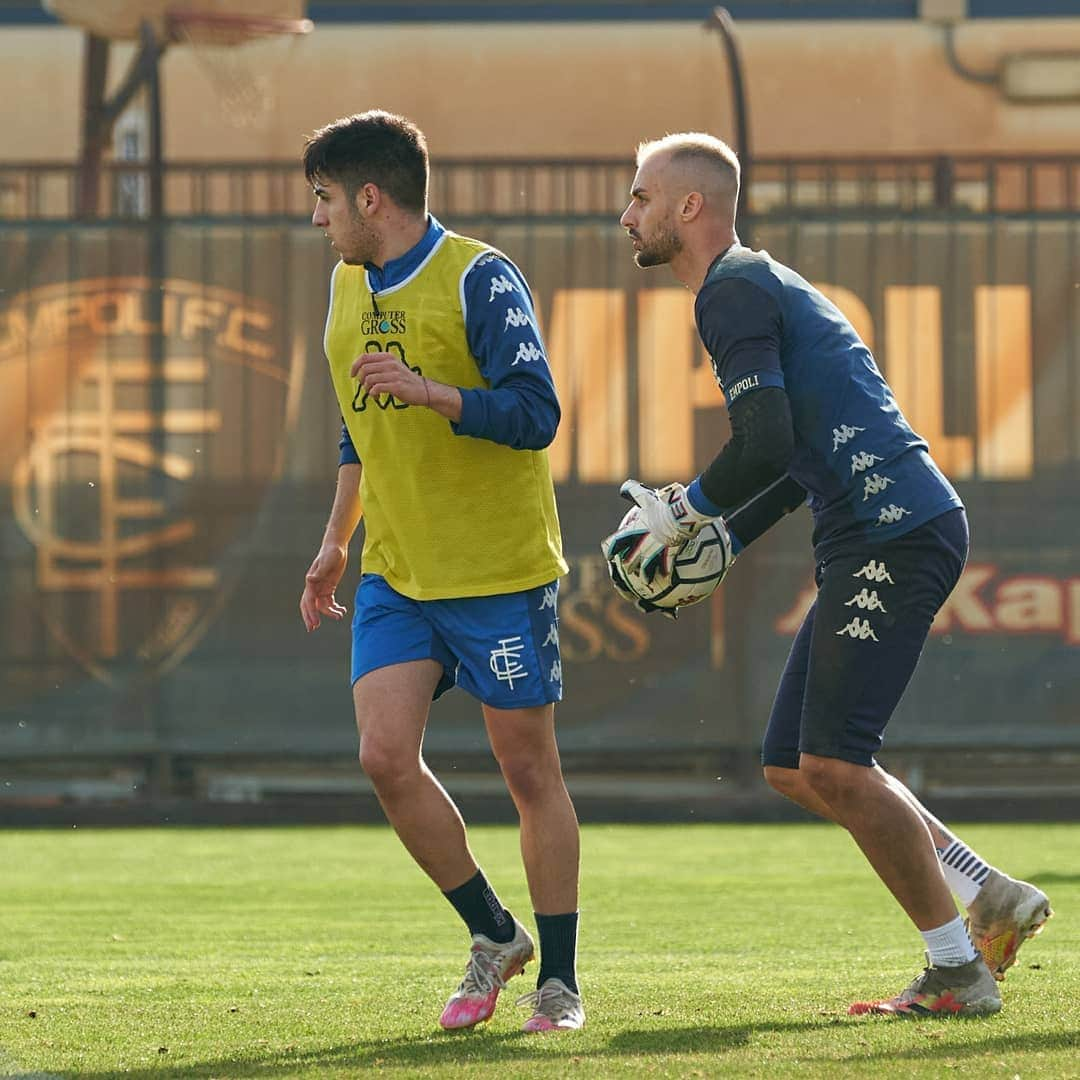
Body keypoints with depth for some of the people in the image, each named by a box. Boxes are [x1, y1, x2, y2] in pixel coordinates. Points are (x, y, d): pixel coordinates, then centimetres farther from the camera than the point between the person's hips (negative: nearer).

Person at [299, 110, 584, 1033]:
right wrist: (337, 541, 27)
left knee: (528, 766, 0)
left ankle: (558, 981, 11)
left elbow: (535, 414, -19)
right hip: (395, 571, 6)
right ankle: (493, 934, 10)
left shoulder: (478, 279, -12)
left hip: (501, 570, -6)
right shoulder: (349, 288, 12)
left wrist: (428, 390, -30)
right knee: (386, 755, -9)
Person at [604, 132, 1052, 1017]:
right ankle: (990, 897, 11)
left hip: (893, 535, -10)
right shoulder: (759, 284, 24)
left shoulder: (734, 291, -9)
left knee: (833, 765, -12)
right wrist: (716, 547, 25)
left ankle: (959, 971, -7)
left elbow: (764, 447, -20)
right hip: (881, 538, 10)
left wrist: (683, 513, -4)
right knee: (796, 767, 10)